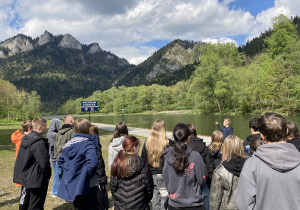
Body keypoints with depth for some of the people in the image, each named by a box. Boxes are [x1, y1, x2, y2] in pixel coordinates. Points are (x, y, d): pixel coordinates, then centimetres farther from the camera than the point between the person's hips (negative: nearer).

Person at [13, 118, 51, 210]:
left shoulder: (26, 139, 7)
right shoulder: (39, 142, -23)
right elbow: (44, 162, -25)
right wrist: (47, 175, -9)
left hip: (26, 177, 9)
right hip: (37, 180, -9)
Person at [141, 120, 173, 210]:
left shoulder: (147, 143, 1)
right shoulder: (168, 143, -11)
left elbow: (143, 160, 7)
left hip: (151, 175, 4)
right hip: (164, 175, -4)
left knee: (155, 197, 15)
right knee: (165, 197, 5)